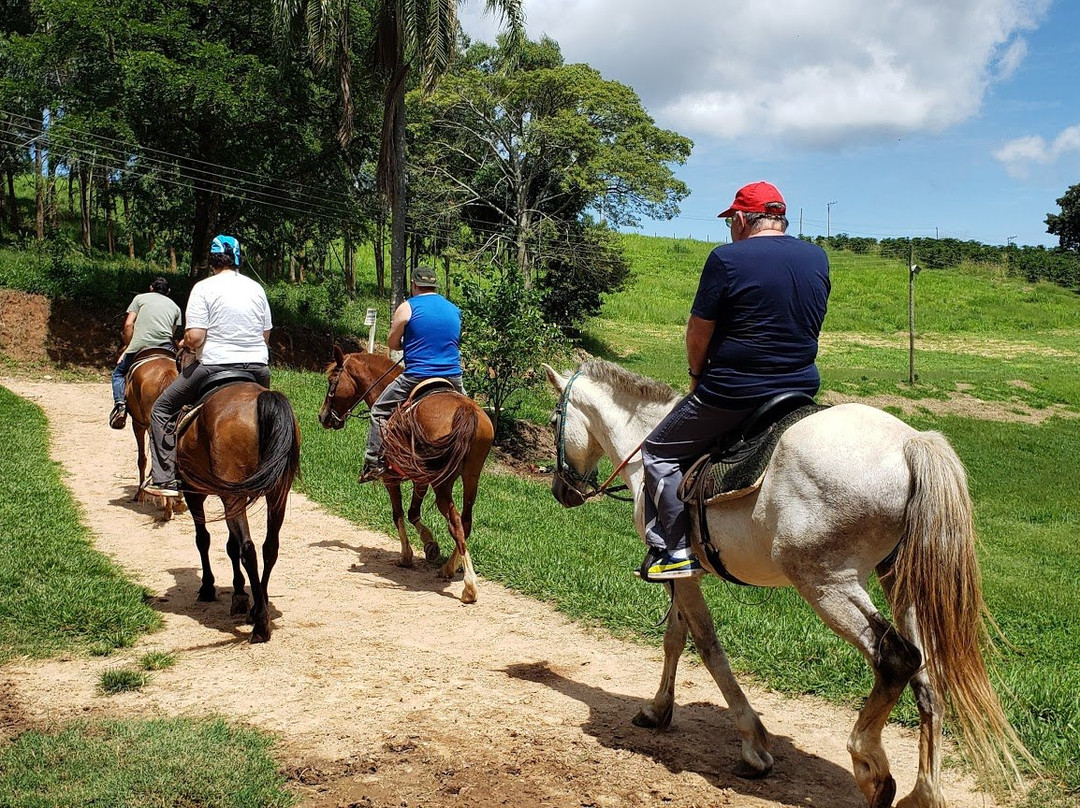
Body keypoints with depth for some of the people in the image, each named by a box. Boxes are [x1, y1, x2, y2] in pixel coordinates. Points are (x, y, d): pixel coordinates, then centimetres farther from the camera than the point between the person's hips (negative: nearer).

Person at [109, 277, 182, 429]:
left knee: (118, 373, 18)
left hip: (139, 345, -1)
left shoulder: (140, 298, 17)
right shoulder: (175, 307, 24)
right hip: (165, 347, 1)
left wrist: (128, 347, 15)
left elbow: (128, 324, 7)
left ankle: (120, 403, -6)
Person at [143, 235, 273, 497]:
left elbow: (194, 337, -14)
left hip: (215, 367, -5)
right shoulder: (256, 288, 8)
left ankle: (165, 480, 6)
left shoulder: (204, 288, -7)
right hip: (258, 368, 5)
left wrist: (184, 344, 7)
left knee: (162, 410, 12)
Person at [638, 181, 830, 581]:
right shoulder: (817, 258, 6)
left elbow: (698, 330, -8)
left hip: (732, 394, -6)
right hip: (802, 388, 7)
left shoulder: (726, 258, -13)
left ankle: (676, 549, 2)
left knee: (660, 452, 10)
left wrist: (697, 374, 9)